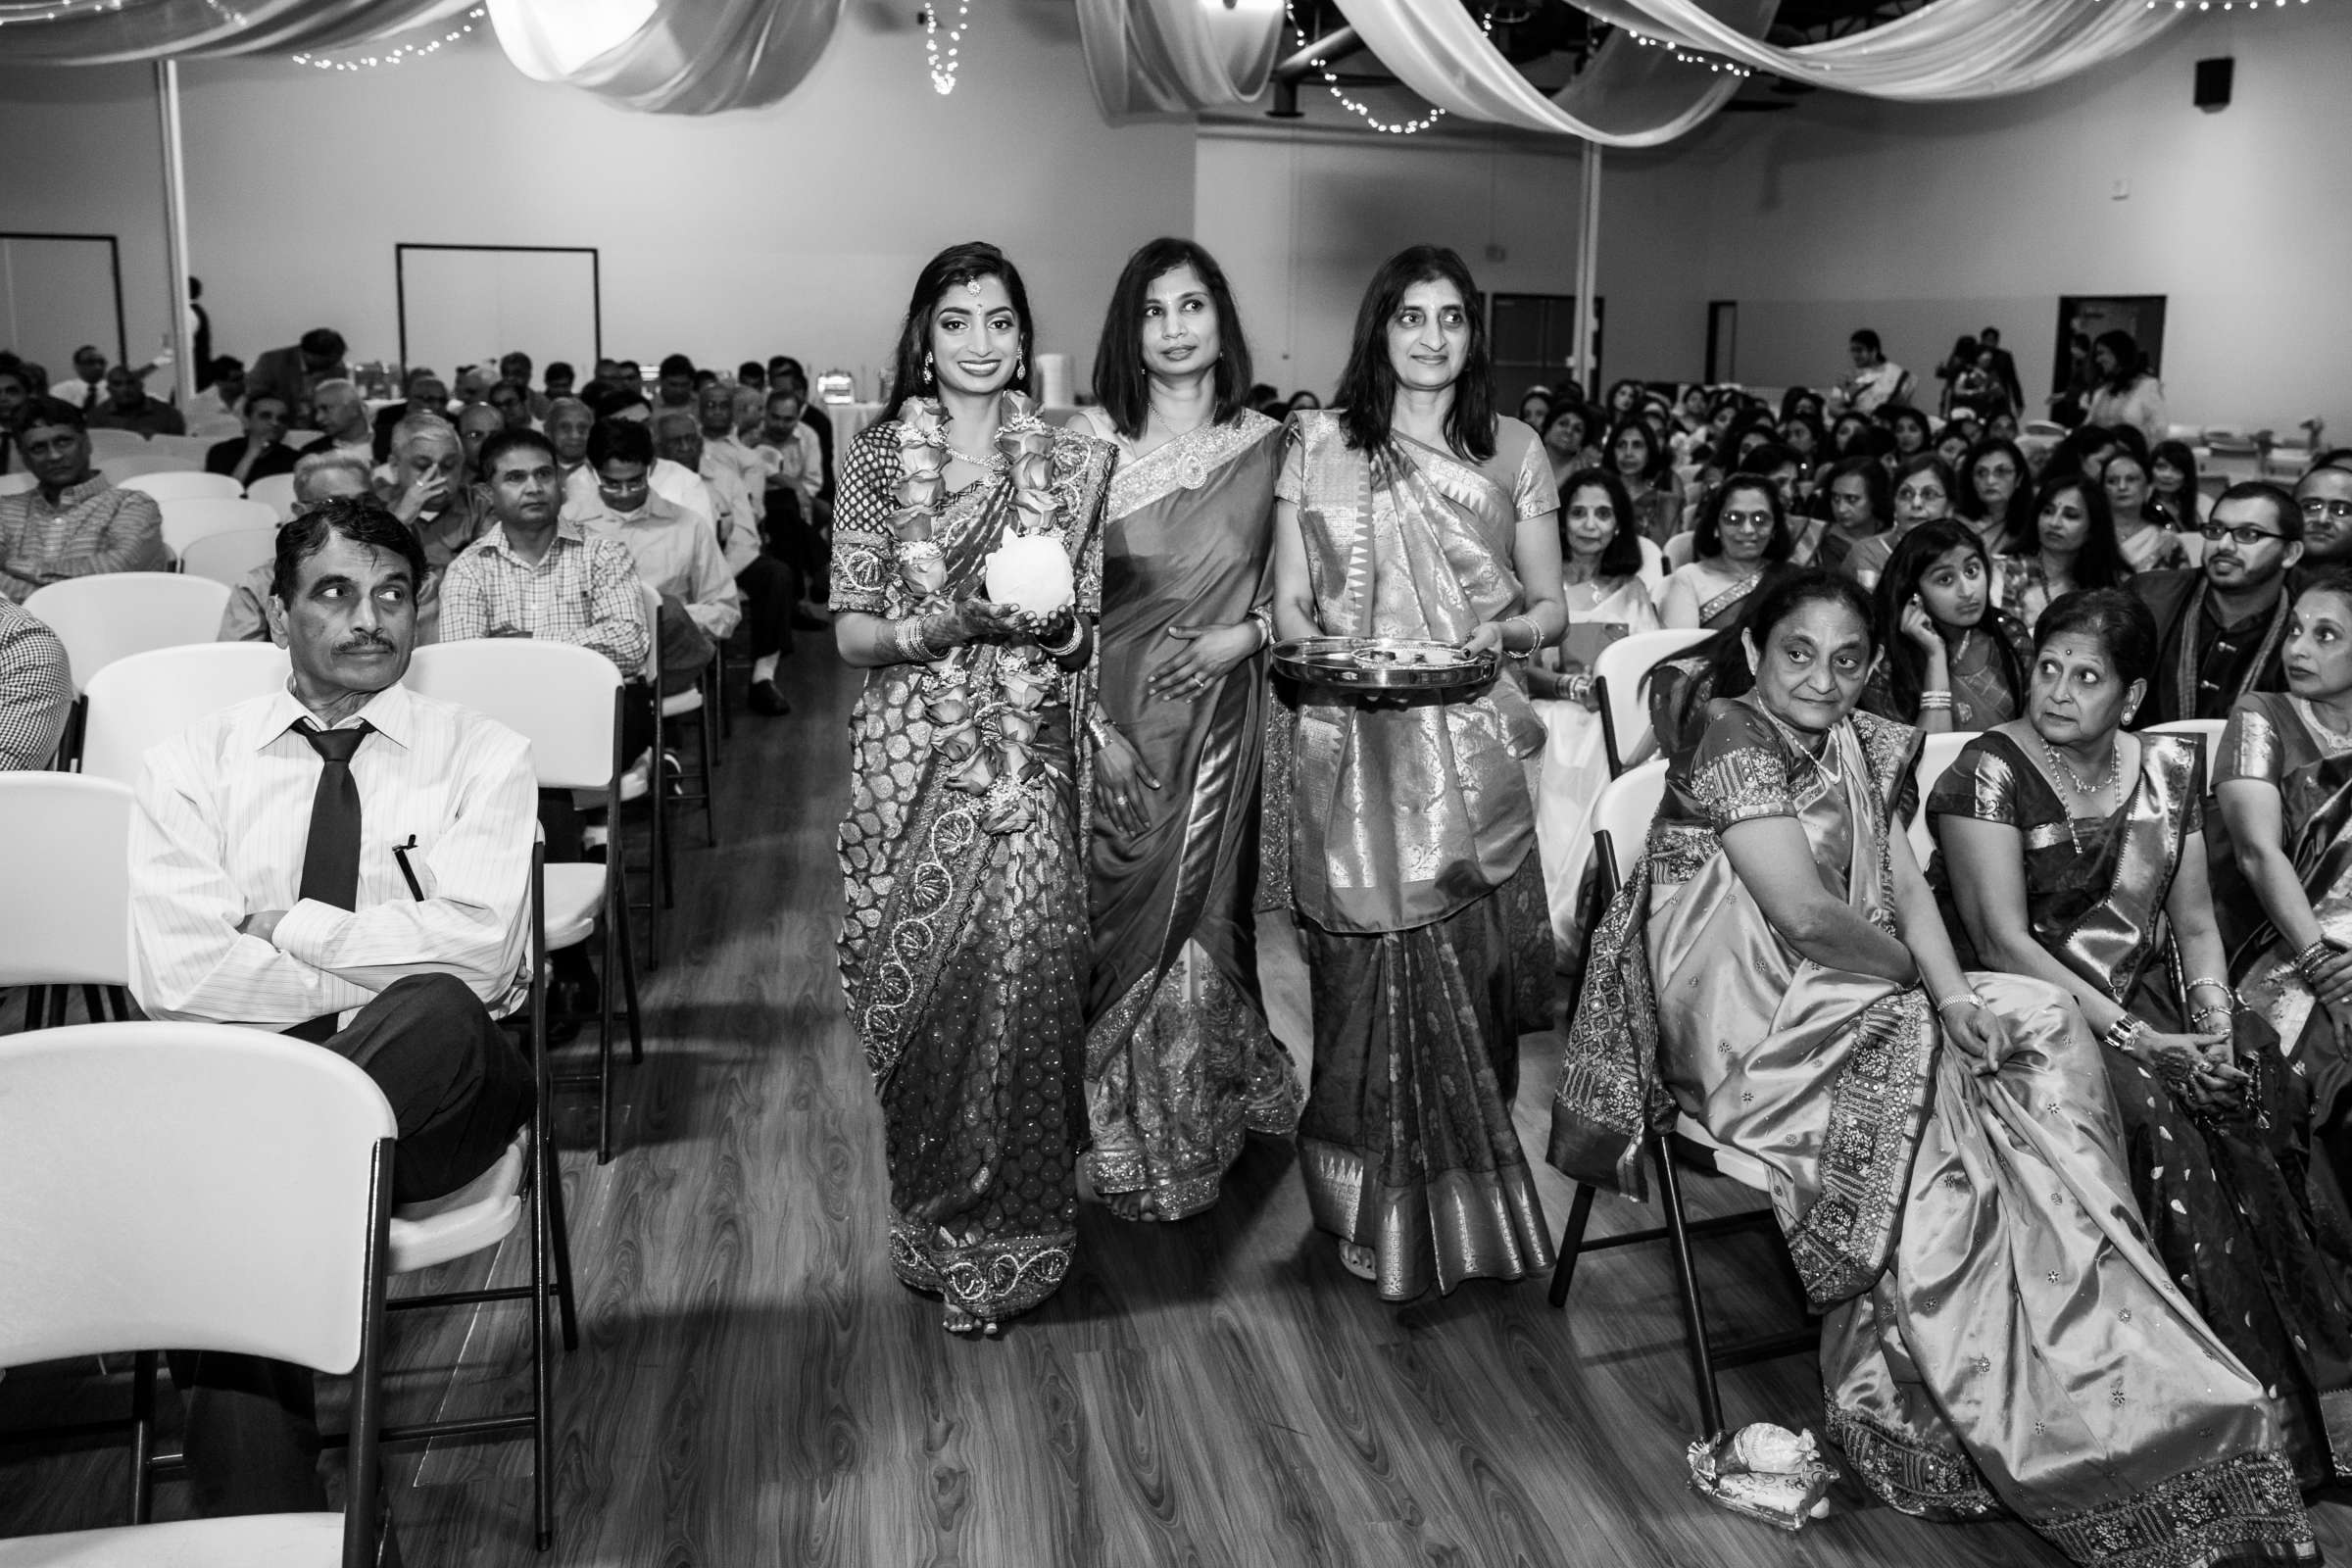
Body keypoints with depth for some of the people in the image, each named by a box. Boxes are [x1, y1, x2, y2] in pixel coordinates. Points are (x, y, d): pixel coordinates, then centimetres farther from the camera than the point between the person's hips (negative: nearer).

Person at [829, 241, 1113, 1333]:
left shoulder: (1072, 462, 7)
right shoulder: (876, 457, 4)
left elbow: (1094, 634, 10)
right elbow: (851, 632, 1)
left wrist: (1055, 626, -12)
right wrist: (951, 625, -16)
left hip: (1030, 763, 0)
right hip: (912, 762, 0)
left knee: (1024, 981, -7)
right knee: (918, 993, 2)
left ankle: (1005, 1239, 13)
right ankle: (932, 1225, 25)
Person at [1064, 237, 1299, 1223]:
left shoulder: (1265, 446, 2)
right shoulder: (1089, 441, -5)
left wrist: (1246, 634, -10)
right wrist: (1097, 727, -12)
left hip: (1220, 726, 2)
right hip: (1111, 724, -2)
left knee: (1200, 915, 11)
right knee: (1120, 923, 3)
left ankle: (1199, 1125, 33)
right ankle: (1123, 1143, 22)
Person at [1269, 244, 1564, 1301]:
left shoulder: (1514, 452, 8)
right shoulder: (1319, 444, 7)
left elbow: (1550, 607, 12)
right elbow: (1287, 602, 7)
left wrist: (1500, 633, -9)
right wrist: (1325, 652, -13)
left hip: (1470, 749, 1)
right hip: (1349, 745, 0)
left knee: (1467, 966, 2)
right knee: (1367, 969, 0)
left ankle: (1464, 1200, 20)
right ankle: (1376, 1201, 17)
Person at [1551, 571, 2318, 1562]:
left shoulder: (1856, 747, 11)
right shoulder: (1729, 744, -16)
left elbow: (1908, 889, 6)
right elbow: (1804, 912, -23)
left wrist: (1955, 998, -11)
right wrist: (1919, 977, -7)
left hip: (1830, 1002, 9)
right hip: (1738, 1028, -9)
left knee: (2040, 1028, -2)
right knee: (1941, 1103, -18)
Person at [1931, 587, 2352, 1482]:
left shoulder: (2169, 769, 11)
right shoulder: (1989, 773, -7)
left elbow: (2194, 923, 12)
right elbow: (2003, 942, -14)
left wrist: (2214, 1026, -7)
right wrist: (2135, 1038, -19)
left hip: (2147, 1002, 5)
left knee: (2264, 1094, -21)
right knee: (2154, 1116, -30)